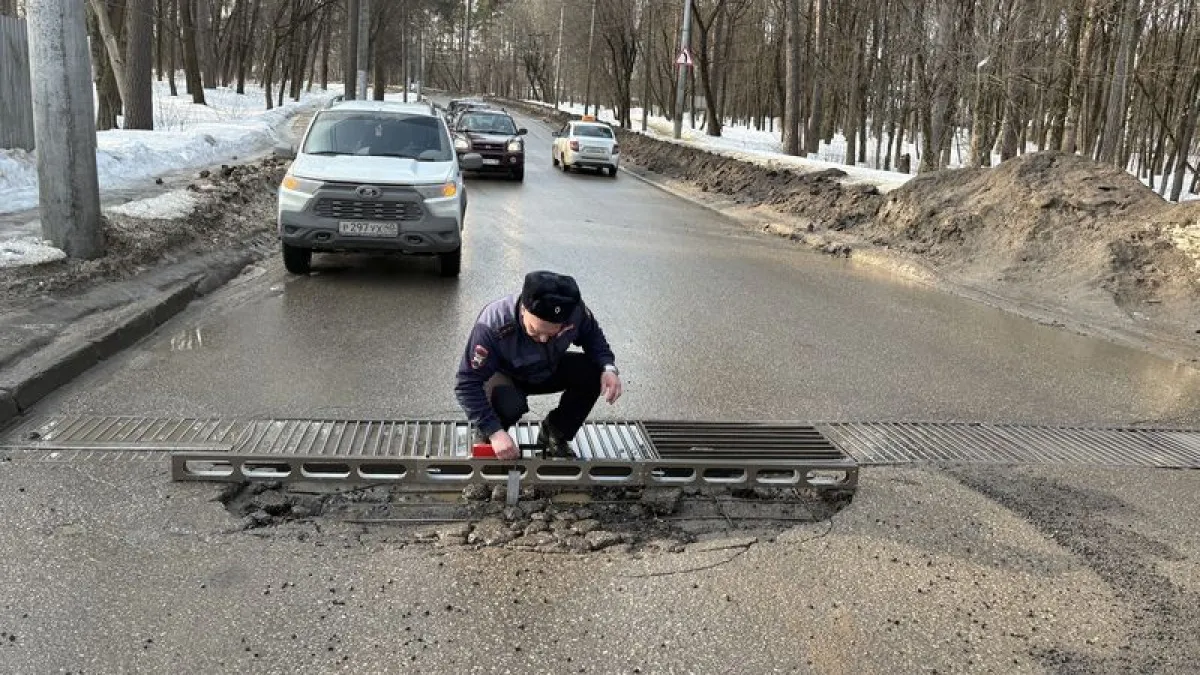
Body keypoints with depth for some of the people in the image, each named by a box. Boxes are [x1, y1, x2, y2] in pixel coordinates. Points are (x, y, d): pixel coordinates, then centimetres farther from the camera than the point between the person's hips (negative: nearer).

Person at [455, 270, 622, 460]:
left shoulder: (574, 309, -28)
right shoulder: (492, 325, -38)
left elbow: (592, 336, -6)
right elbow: (467, 384, -33)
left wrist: (608, 367, -25)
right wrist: (494, 432, -39)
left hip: (547, 371, 4)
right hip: (504, 376, -4)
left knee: (592, 373, -23)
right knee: (511, 405, -38)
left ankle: (555, 435, 2)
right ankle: (487, 436, -1)